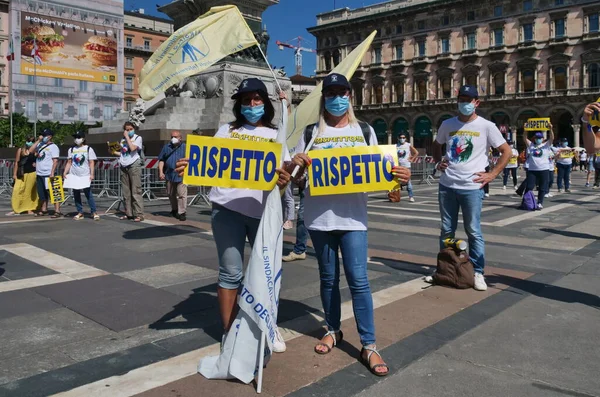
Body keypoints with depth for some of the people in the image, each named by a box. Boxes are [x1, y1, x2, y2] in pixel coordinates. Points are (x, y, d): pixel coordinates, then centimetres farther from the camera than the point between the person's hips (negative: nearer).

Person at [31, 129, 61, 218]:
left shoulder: (53, 147, -7)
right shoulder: (40, 145, 15)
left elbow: (55, 161, -13)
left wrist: (52, 173, -21)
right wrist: (38, 140, 2)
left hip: (48, 174, -8)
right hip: (39, 174, 8)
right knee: (42, 194, 14)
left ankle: (57, 211, -9)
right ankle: (44, 210, 24)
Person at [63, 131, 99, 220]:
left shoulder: (88, 149, 1)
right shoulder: (71, 150, 11)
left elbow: (91, 163, -3)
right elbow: (69, 162, 12)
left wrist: (91, 174, -12)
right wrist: (65, 172, 0)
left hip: (85, 176, -4)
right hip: (74, 176, 4)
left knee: (88, 194, -6)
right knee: (76, 194, 6)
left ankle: (94, 212, -1)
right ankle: (80, 213, 13)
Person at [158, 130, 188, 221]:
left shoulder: (185, 147, 0)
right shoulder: (166, 147, 10)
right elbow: (161, 160, 9)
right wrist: (161, 172, 1)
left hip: (181, 175, -4)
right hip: (169, 174, 4)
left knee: (182, 195, -10)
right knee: (170, 194, 16)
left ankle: (181, 213, -4)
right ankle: (174, 209, 35)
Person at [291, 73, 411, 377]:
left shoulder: (364, 131, 7)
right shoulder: (311, 133, 6)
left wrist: (399, 177, -11)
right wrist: (296, 163, -16)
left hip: (352, 215, -1)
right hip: (319, 215, 1)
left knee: (358, 278, -5)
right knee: (328, 277, 12)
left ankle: (369, 345, 4)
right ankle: (333, 330, 31)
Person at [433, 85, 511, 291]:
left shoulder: (486, 126, -4)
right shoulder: (447, 125, 6)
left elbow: (507, 151, 0)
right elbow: (436, 145, 25)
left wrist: (492, 174, -6)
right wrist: (438, 162, 8)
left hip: (472, 188, -3)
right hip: (446, 186, 4)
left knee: (474, 231, 2)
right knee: (447, 230, 12)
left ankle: (477, 272, 12)